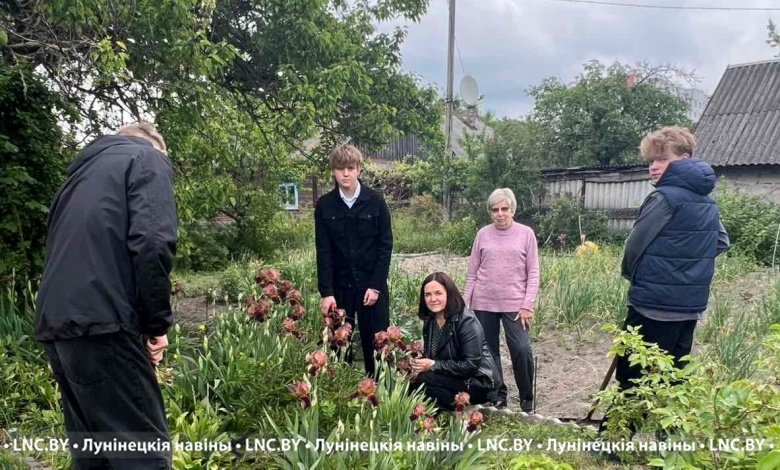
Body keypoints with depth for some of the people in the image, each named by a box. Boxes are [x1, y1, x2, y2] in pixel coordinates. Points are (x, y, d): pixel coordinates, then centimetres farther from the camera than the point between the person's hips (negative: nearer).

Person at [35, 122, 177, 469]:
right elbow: (152, 242, -13)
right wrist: (156, 323, -5)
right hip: (100, 321, -8)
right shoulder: (147, 159, 5)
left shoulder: (85, 167, 28)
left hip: (54, 323, 8)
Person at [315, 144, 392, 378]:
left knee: (376, 343, 5)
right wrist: (326, 292, -9)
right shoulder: (324, 205, -1)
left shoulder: (375, 201, -4)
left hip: (372, 284, -1)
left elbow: (385, 245, -3)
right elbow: (323, 252, -2)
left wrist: (375, 285, -9)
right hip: (339, 285, 1)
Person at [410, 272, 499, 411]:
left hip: (478, 383, -7)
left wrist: (433, 365, -26)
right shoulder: (429, 320, 4)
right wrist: (419, 367, -14)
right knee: (413, 382, -14)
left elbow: (471, 365, -23)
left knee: (425, 380, -26)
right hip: (453, 378, 7)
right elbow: (430, 356, 8)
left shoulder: (467, 321, -18)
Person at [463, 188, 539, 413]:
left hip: (514, 303, -2)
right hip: (484, 303, 2)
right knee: (488, 351, 8)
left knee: (522, 349, -9)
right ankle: (497, 395, 25)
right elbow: (472, 273, 9)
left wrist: (527, 305, -8)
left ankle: (527, 398, 12)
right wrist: (465, 304, 5)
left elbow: (533, 273, -1)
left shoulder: (526, 234, 0)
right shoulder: (483, 234, 4)